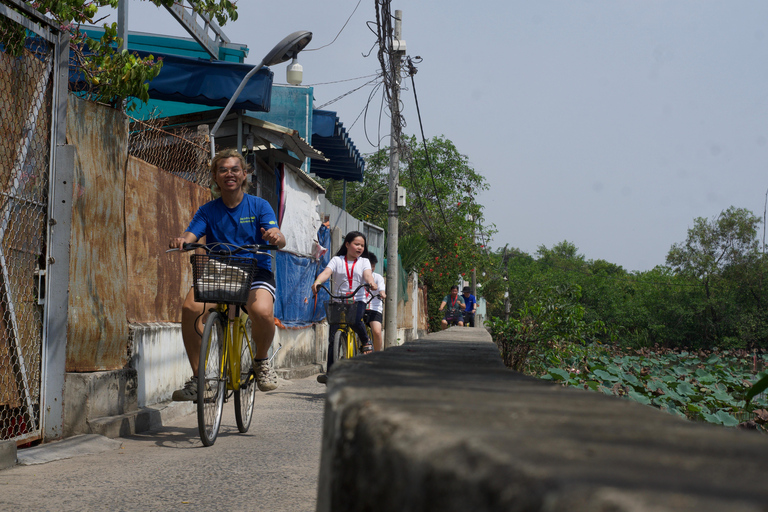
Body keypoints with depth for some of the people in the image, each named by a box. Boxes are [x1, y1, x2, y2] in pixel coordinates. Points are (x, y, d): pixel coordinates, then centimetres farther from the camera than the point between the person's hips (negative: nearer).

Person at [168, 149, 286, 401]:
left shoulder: (259, 206, 3)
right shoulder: (208, 210, 8)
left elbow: (279, 240, -11)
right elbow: (191, 234, -8)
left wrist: (275, 236, -36)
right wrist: (181, 240, -33)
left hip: (256, 273, -2)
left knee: (262, 311, -35)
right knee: (191, 307, -29)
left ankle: (261, 360, -3)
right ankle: (198, 377, -14)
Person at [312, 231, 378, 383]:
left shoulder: (364, 261, 11)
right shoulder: (337, 260, 8)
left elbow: (367, 274, -9)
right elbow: (326, 272, -8)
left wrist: (371, 282, -33)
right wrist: (317, 282, -31)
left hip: (358, 301, -1)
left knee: (355, 321, -33)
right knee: (333, 336, -5)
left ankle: (366, 341, -3)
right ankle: (330, 371, 0)